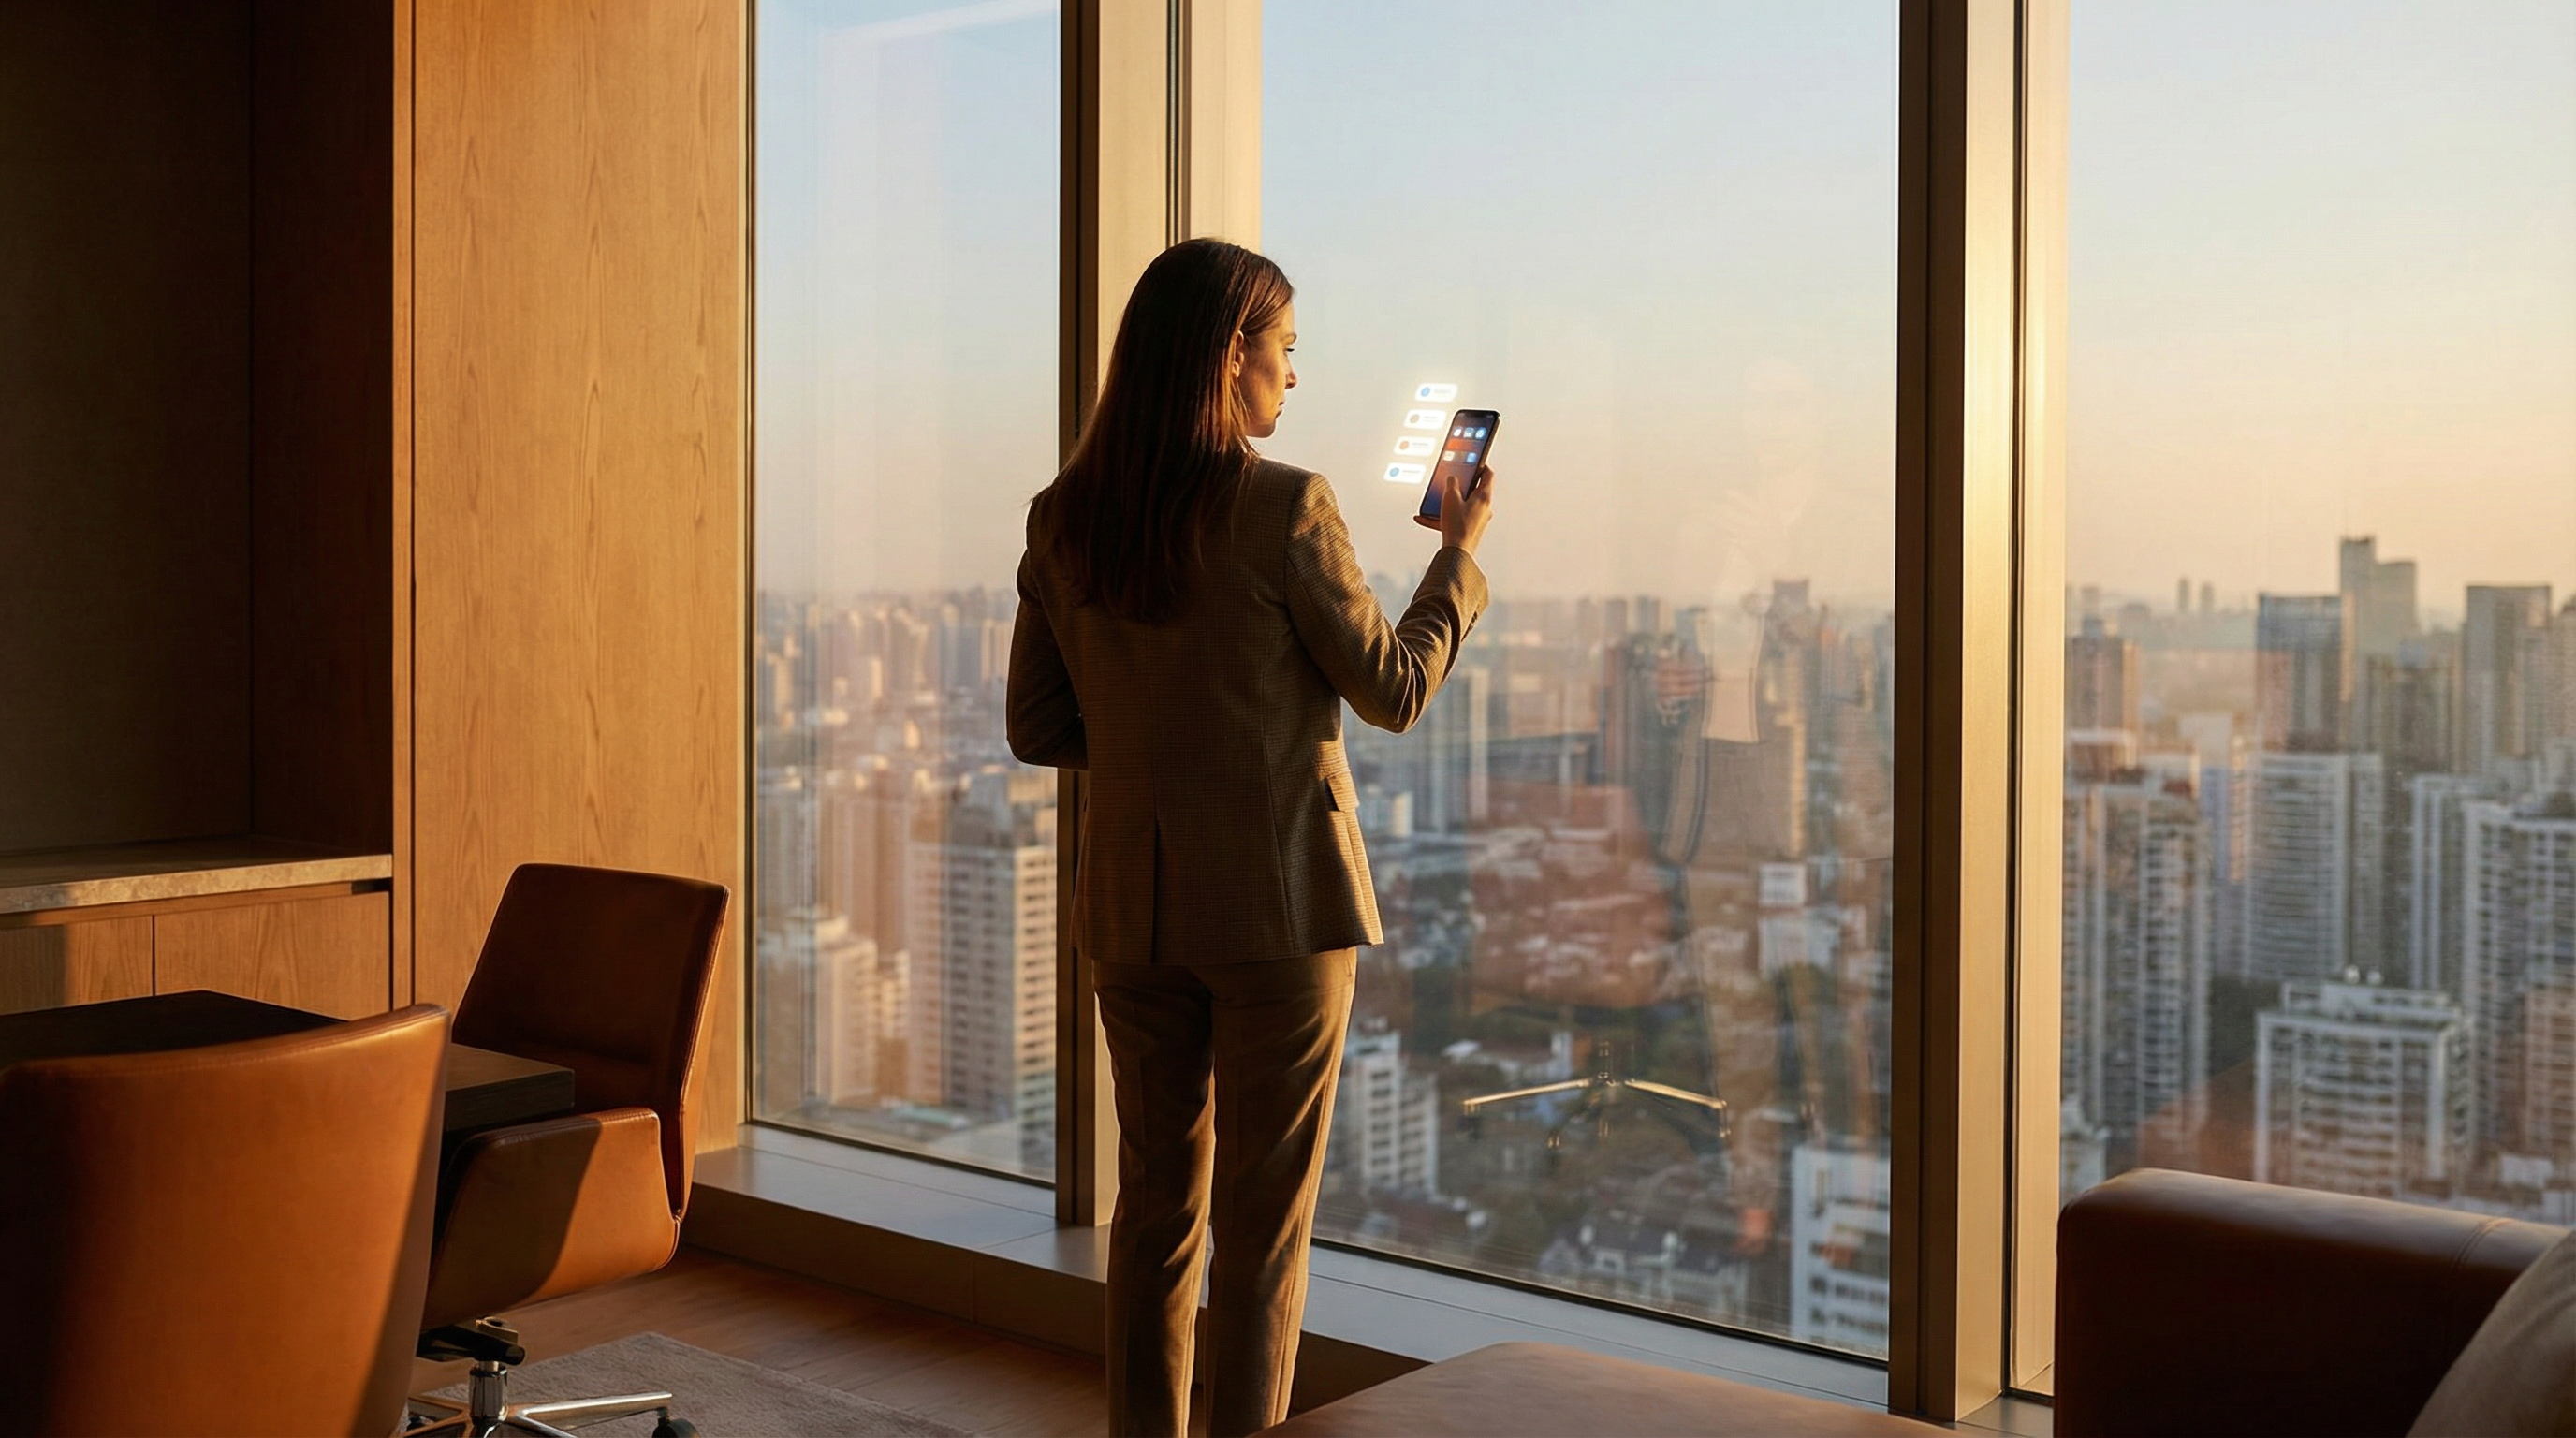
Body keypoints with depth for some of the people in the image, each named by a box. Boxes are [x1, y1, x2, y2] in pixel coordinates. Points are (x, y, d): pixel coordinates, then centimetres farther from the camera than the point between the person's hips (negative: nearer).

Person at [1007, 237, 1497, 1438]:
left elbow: (1039, 730, 7)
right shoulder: (1282, 509, -15)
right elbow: (1395, 690, -5)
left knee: (1155, 1203, 17)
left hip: (1133, 902, 5)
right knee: (1263, 1224, 6)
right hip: (1278, 899, -5)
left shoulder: (1063, 520, 1)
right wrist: (1461, 547, 8)